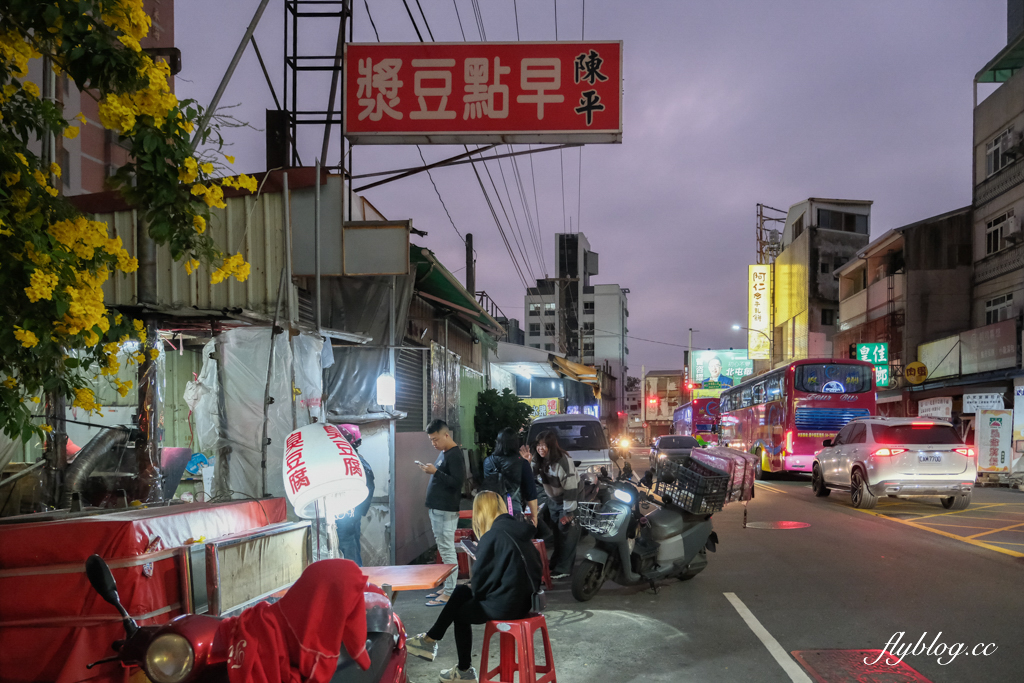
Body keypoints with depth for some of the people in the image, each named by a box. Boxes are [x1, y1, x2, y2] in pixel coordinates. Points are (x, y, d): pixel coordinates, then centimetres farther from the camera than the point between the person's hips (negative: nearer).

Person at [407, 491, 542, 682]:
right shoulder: (517, 530, 6)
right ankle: (430, 640, 27)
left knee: (461, 613, 19)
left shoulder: (492, 536, -16)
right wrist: (474, 588, 19)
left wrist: (474, 589, 12)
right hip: (523, 598, 7)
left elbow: (481, 576, -11)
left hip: (506, 604, -7)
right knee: (460, 592, 20)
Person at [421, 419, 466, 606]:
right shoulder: (444, 453, 15)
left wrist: (435, 472, -23)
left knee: (448, 551, -7)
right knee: (445, 551, 14)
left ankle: (449, 594, -5)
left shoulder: (454, 455, -14)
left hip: (446, 512, -10)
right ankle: (447, 587, 20)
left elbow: (458, 482, -22)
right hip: (437, 509, 10)